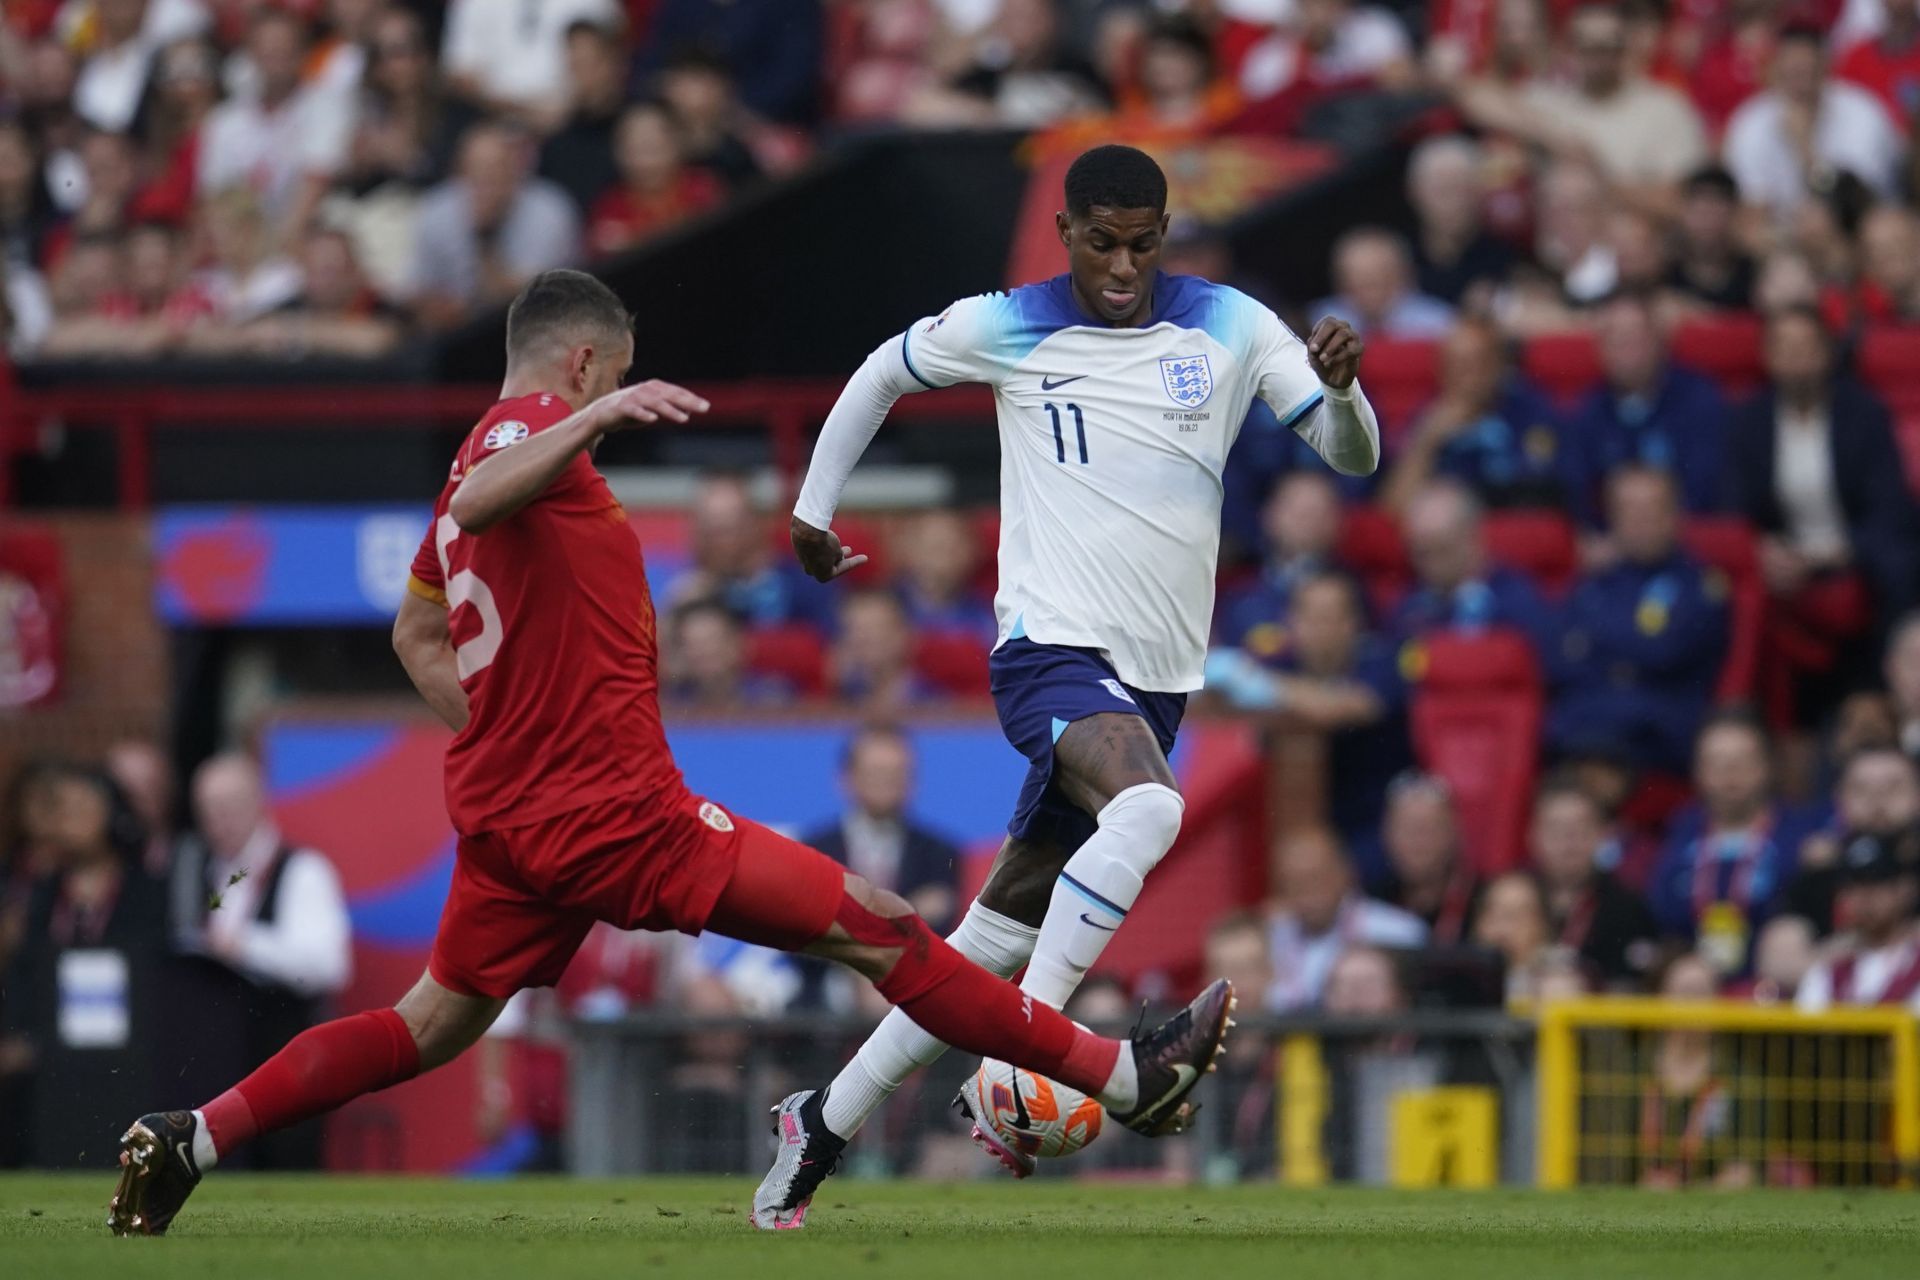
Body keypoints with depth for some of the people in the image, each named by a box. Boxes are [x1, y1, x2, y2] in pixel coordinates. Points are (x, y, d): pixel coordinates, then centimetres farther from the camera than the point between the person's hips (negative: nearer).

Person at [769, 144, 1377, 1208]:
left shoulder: (1228, 328, 4)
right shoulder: (1006, 330, 0)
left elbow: (1353, 456, 2)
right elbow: (884, 372, 19)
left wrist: (1340, 386, -19)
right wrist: (813, 506, 22)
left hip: (1157, 679, 4)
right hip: (1052, 652, -4)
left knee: (998, 939, 7)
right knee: (1148, 807, -36)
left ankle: (825, 1129, 17)